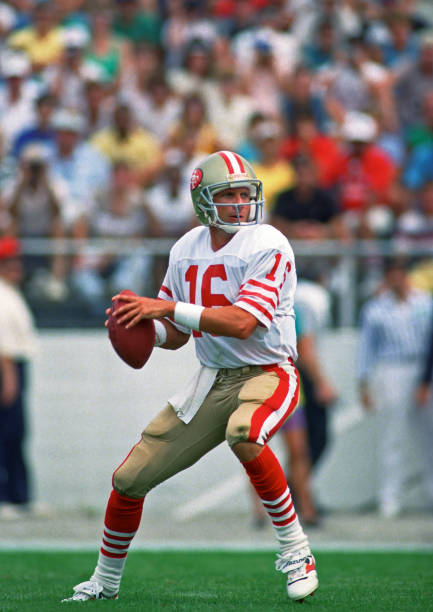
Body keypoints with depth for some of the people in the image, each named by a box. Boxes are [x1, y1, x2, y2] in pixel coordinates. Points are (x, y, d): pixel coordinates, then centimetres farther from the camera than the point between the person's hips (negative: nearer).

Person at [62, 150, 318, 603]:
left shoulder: (268, 247, -14)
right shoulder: (187, 250, 6)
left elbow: (242, 324, -26)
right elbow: (175, 336, 13)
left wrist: (167, 307, -27)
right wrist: (143, 326, -9)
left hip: (267, 374, -6)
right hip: (212, 380, 6)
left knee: (243, 434, -40)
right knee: (129, 479, 4)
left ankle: (294, 548, -24)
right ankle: (105, 581, 29)